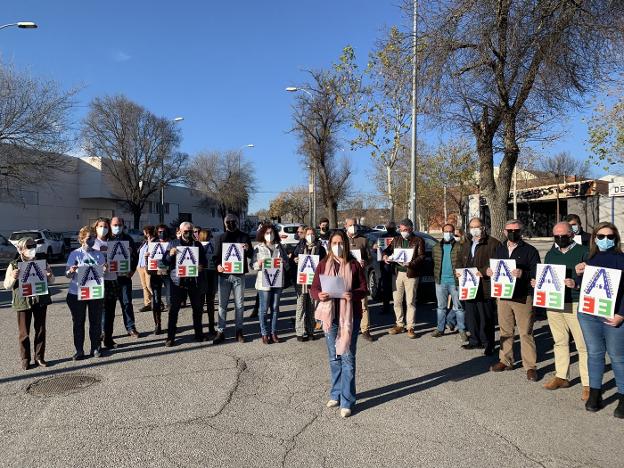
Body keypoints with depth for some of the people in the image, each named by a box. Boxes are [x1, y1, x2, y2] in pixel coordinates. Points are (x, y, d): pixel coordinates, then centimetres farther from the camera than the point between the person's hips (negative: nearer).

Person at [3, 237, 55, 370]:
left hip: (41, 300, 2)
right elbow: (7, 286, 2)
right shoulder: (14, 265, -2)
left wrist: (49, 275, -12)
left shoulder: (42, 262, 4)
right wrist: (13, 278, -18)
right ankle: (25, 360, 16)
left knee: (40, 330, 8)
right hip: (23, 302, -2)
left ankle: (39, 357, 20)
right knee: (24, 332, 5)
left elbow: (51, 282, 11)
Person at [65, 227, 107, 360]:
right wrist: (71, 271, -25)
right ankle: (79, 350, 14)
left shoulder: (99, 254, 7)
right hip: (77, 294, -2)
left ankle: (96, 348, 18)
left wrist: (105, 269, -11)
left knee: (96, 321, 6)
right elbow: (67, 275, -2)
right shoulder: (75, 254, -1)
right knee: (78, 322, 5)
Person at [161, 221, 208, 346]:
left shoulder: (198, 244, 11)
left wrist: (201, 266, -11)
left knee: (197, 308, 8)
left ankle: (198, 333, 22)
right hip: (178, 281, -2)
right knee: (173, 309, -3)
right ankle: (170, 337, 3)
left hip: (194, 281, 2)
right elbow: (165, 261, 3)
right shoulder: (173, 244, 6)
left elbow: (204, 261, 12)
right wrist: (170, 254, -18)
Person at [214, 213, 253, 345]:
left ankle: (239, 331, 15)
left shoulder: (244, 236, 6)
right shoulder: (222, 237, 9)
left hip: (239, 275, -1)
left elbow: (251, 255, 3)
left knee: (239, 304, 6)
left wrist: (248, 249, -20)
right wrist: (218, 265, -16)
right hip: (224, 274, 1)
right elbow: (217, 254, 5)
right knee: (222, 304, 3)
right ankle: (220, 332, 9)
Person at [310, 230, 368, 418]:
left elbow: (364, 289, -1)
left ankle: (347, 401, 5)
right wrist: (319, 295, -18)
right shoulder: (323, 264, 5)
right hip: (329, 315, 3)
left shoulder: (354, 265, 0)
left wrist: (354, 294, -21)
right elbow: (313, 288, 5)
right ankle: (336, 394, 29)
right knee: (334, 357, 14)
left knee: (347, 356, -2)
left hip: (350, 315, -2)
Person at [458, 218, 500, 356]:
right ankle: (475, 341, 26)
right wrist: (459, 270, 8)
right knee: (471, 316, 13)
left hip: (485, 288, -7)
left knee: (486, 317, -1)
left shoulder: (492, 243, -5)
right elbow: (461, 262, 28)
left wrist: (483, 271, -23)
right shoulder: (466, 245, 19)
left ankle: (488, 344, 11)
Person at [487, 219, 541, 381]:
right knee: (505, 331, 13)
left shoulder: (530, 250, -3)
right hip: (503, 295, 5)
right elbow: (495, 268, 20)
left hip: (523, 298, -5)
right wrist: (490, 272, -3)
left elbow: (536, 273, -9)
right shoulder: (500, 249, 14)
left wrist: (523, 274, -27)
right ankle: (506, 361, 25)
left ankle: (530, 366, 6)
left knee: (525, 332, -2)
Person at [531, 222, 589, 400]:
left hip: (575, 305, -5)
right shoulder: (551, 254, 14)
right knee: (560, 342, 14)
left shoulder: (583, 252, -4)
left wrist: (576, 284, -24)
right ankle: (561, 377, 26)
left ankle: (588, 384, 5)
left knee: (583, 345, -3)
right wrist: (537, 283, 3)